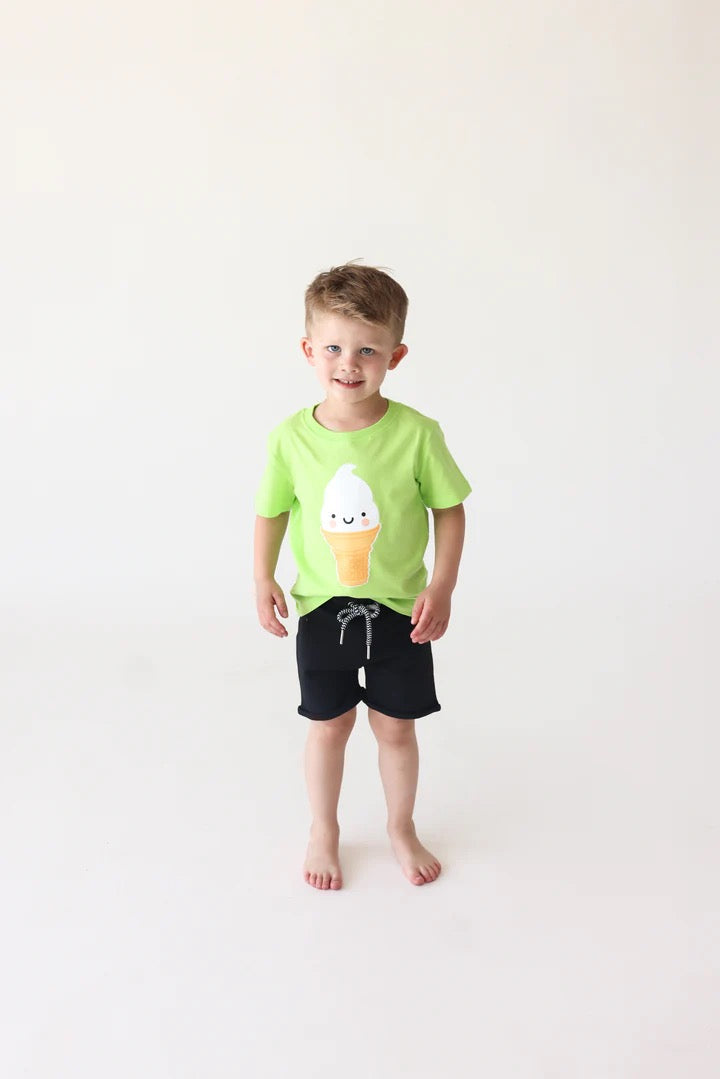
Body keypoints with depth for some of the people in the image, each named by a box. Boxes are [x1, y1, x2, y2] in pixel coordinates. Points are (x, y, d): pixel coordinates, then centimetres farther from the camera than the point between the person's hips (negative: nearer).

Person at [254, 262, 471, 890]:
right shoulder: (291, 437, -12)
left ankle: (402, 828, 40)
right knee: (329, 724, 15)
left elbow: (450, 509, -7)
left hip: (400, 608, 0)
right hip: (321, 608, 1)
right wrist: (264, 580, -3)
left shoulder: (417, 433, -16)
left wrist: (442, 586, -12)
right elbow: (272, 510, 3)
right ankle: (324, 831, 39)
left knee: (396, 725, 14)